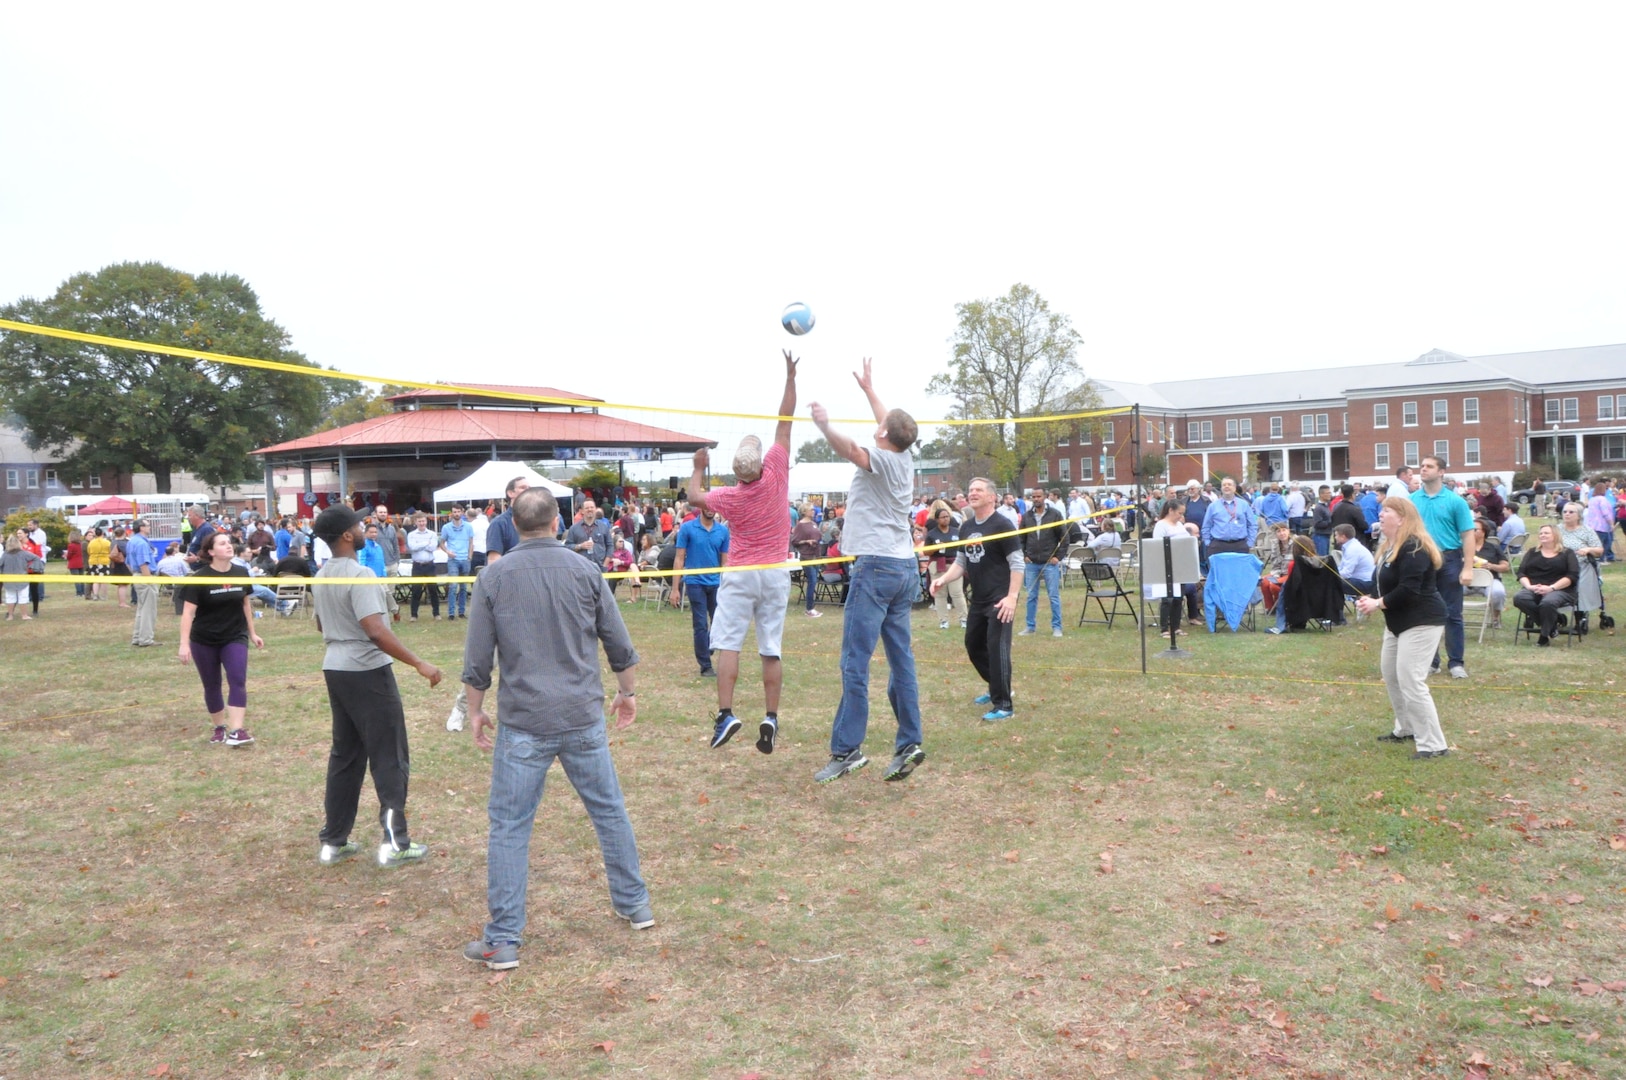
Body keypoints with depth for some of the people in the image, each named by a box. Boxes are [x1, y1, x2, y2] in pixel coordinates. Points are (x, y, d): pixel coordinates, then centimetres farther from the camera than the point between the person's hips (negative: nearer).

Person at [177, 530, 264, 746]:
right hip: (204, 641, -2)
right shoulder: (199, 578, -12)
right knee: (212, 686, 9)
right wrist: (184, 643, -19)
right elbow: (188, 611, -13)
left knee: (238, 680, -13)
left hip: (235, 637, 2)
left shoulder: (241, 573, -1)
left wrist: (252, 633, 15)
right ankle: (220, 727, 26)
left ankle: (236, 731, -17)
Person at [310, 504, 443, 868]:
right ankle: (394, 843, 4)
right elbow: (376, 632, -27)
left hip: (335, 669, 9)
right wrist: (419, 664, -25)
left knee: (345, 755, 16)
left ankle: (333, 841, 21)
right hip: (367, 672, -9)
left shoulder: (321, 576, 9)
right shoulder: (359, 574, -19)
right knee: (389, 758, 0)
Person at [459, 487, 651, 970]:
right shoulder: (584, 570, -1)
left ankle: (503, 941, 10)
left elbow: (477, 659, -2)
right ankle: (635, 904, 30)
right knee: (610, 811, 17)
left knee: (508, 827, 6)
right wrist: (628, 692, 19)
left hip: (522, 723, -2)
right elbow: (620, 646, 4)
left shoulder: (494, 576, -3)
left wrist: (475, 710, 12)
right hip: (584, 717, 2)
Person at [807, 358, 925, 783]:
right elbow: (893, 424, 33)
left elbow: (852, 450, -33)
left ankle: (847, 749, -8)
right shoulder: (904, 458, 13)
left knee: (855, 663, -7)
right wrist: (868, 388, 43)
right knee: (901, 661, 7)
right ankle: (909, 744, 7)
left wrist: (824, 426, -44)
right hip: (905, 568, 9)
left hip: (876, 568, -9)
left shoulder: (882, 460, -9)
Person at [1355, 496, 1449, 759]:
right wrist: (1372, 600, -2)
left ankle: (1434, 745, -7)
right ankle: (1406, 729, 34)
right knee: (1390, 674, 18)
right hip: (1398, 621, 11)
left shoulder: (1413, 548, -20)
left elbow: (1408, 590, -28)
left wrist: (1378, 604, -17)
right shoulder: (1391, 546, 13)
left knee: (1411, 682, -13)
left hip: (1421, 622, -11)